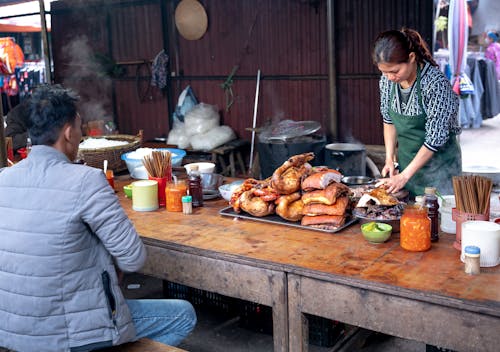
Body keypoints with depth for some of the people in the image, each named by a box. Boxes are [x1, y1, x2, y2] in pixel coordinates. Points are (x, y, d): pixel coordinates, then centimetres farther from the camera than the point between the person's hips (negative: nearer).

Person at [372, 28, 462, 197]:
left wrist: (404, 176, -21)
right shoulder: (387, 80, -7)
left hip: (438, 161, -5)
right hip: (405, 158, 5)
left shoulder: (436, 83, -25)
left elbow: (435, 138, -22)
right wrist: (390, 159, -3)